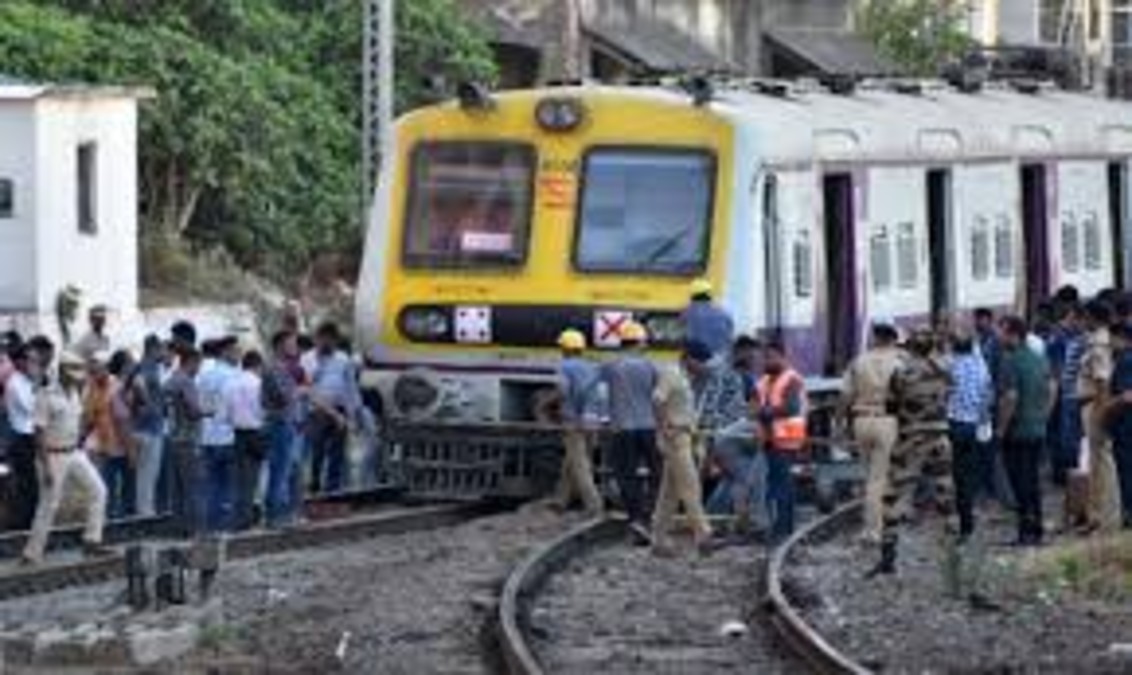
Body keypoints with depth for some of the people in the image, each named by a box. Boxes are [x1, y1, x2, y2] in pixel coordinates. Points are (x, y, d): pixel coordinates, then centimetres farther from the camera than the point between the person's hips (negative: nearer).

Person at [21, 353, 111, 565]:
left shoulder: (75, 394, 7)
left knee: (97, 490, 0)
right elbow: (39, 433, -17)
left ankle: (91, 540, 5)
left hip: (75, 453, 7)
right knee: (48, 506, -3)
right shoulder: (47, 396, -16)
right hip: (54, 457, -7)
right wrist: (45, 467, -20)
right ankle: (31, 553, 6)